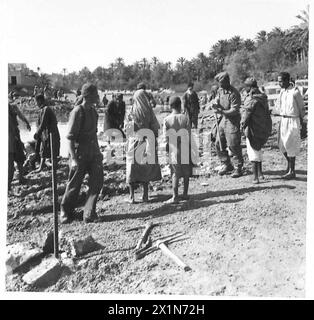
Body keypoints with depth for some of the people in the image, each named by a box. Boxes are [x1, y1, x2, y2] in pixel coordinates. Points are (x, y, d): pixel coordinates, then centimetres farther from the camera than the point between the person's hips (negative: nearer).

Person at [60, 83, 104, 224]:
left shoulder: (93, 111, 9)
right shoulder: (77, 112, -16)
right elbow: (70, 137, -18)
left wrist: (98, 151, 23)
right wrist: (73, 158, -23)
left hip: (93, 152, 7)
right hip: (79, 153, -7)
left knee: (97, 180, -3)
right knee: (74, 185, 5)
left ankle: (89, 213, 7)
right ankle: (65, 212, 25)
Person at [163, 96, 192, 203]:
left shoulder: (167, 119, -7)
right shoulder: (185, 118, -6)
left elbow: (165, 137, -6)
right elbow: (188, 135, -6)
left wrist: (167, 148, 7)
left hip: (173, 149, -1)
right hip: (185, 147, 1)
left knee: (175, 174, 3)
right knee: (186, 172, 13)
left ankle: (175, 197, 0)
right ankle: (185, 194, 21)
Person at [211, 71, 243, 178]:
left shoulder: (234, 93, -16)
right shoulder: (220, 90, 7)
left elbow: (234, 110, -19)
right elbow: (216, 99, 17)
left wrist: (221, 111, -27)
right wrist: (215, 103, -7)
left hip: (232, 121, -8)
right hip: (222, 119, 8)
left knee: (233, 145, -5)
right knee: (218, 144, 10)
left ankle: (238, 168, 8)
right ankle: (226, 165, 27)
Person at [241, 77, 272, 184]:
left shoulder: (251, 99, -17)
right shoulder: (263, 98, 9)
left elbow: (247, 114, -18)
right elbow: (267, 113, 13)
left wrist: (243, 124, -3)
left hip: (254, 128, -8)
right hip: (264, 128, 8)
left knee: (253, 151, -1)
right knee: (258, 149, 21)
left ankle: (255, 176, -1)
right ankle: (260, 172, 29)